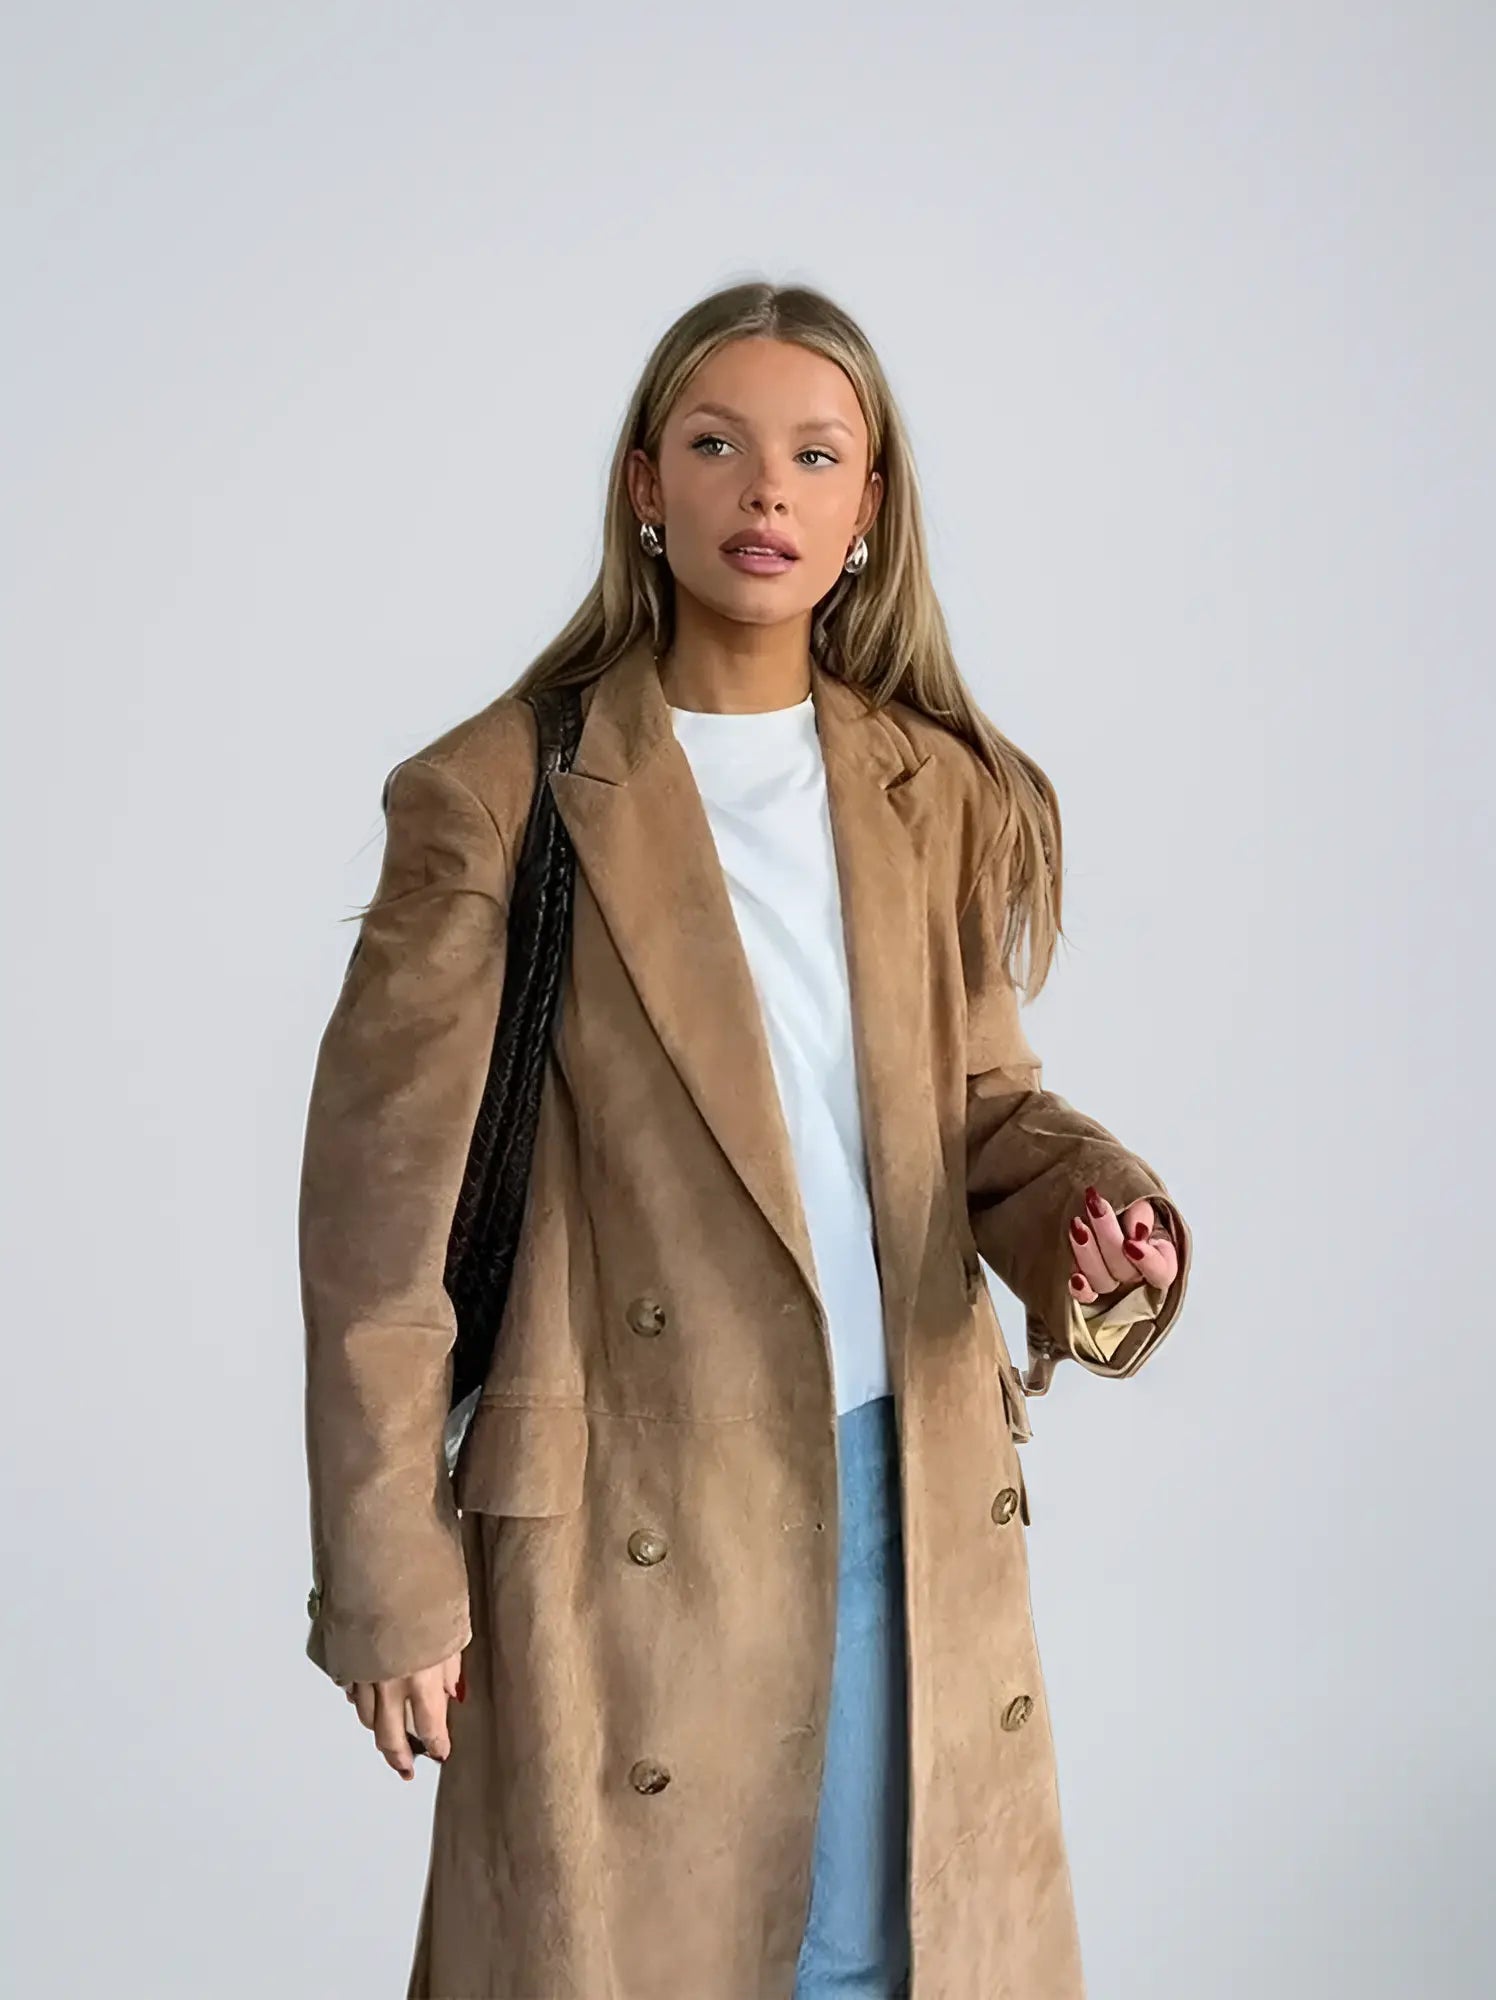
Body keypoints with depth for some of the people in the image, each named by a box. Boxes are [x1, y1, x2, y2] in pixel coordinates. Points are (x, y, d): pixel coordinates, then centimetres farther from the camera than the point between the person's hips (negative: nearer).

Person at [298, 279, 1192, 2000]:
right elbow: (382, 1202, -7)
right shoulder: (498, 795, -8)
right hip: (631, 1526, -4)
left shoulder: (942, 794, 5)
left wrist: (1094, 1208, -10)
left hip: (914, 1499, 4)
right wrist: (386, 1580, -7)